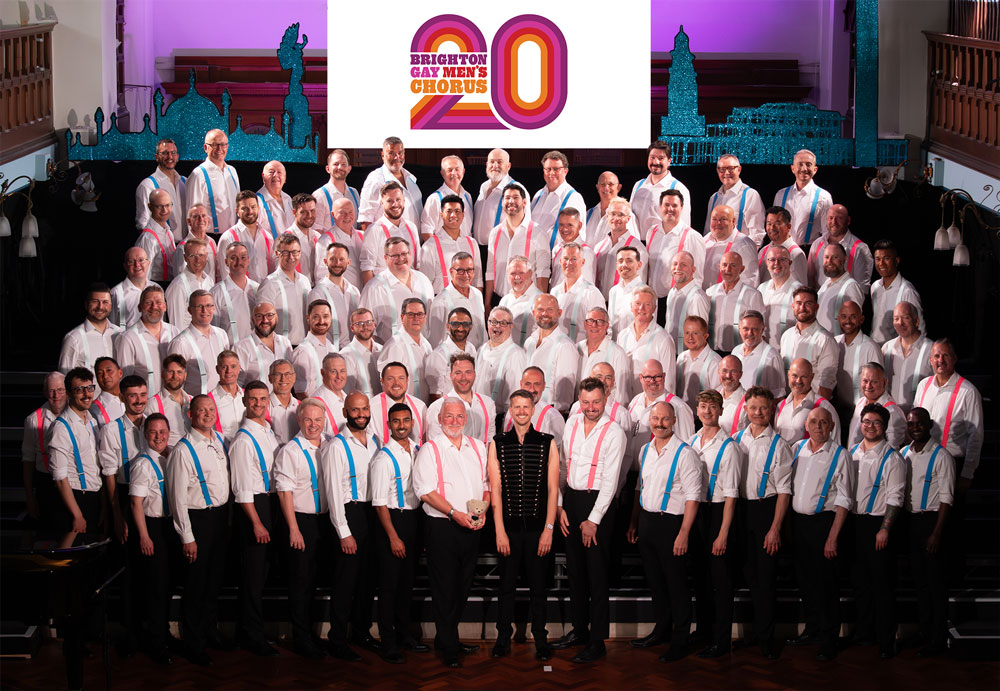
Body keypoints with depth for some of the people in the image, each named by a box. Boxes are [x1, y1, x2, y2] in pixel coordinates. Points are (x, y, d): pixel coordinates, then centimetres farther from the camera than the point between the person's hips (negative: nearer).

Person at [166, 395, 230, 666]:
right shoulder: (183, 450, -17)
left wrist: (227, 516, 13)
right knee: (196, 582, 2)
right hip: (197, 518, -7)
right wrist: (187, 537, -16)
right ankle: (194, 644, 15)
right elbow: (178, 496, -16)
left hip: (220, 515, 7)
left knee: (215, 577, 19)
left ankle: (210, 629, 36)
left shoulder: (219, 440, 6)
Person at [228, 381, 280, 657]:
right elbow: (242, 488, -16)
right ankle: (252, 636, 6)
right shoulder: (243, 439, -14)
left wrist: (273, 518, 17)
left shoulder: (269, 432, 12)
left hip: (272, 503, 8)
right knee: (253, 573, -2)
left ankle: (253, 631, 26)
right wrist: (256, 523, -18)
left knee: (263, 570, 15)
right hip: (253, 506, -8)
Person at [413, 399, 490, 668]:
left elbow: (487, 483, 14)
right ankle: (449, 648, 7)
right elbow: (426, 491, -12)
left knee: (462, 587, 11)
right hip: (442, 527, -5)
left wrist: (483, 511, -3)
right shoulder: (430, 449, -4)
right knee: (445, 588, -1)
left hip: (471, 527, 5)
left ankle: (447, 637, 26)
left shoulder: (477, 447, 12)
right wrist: (454, 513, -19)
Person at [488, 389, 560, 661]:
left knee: (538, 585, 7)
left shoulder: (547, 443, 2)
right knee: (506, 585, 7)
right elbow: (495, 489, 1)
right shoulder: (497, 444, 4)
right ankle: (503, 638, 17)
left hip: (538, 526, 0)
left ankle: (540, 639, 17)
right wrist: (500, 531, -5)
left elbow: (552, 488, 1)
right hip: (509, 526, 0)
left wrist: (548, 529, -5)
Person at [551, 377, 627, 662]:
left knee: (597, 573, -2)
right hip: (571, 499, 6)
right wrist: (559, 505, 4)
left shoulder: (614, 433, -10)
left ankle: (597, 641, 4)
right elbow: (561, 466, 11)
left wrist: (593, 519, -13)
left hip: (598, 502, -6)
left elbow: (610, 481, -12)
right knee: (574, 568, 13)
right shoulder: (572, 424, 7)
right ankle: (579, 629, 26)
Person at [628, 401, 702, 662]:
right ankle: (662, 628, 33)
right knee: (654, 580, 17)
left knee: (676, 583, 2)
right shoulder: (645, 450, 9)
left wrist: (684, 533, -19)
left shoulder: (685, 453, -13)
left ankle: (679, 641, 12)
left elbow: (693, 496, -15)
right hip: (646, 521, 7)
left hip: (671, 523, -7)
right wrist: (634, 522, 17)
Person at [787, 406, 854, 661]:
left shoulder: (840, 455, -7)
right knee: (805, 579, 13)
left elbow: (844, 500, -9)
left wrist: (833, 537, -14)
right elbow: (787, 486, 14)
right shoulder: (797, 449, 7)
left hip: (824, 522, -5)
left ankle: (829, 640, 10)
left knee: (826, 582, 0)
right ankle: (812, 628, 29)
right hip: (798, 520, 5)